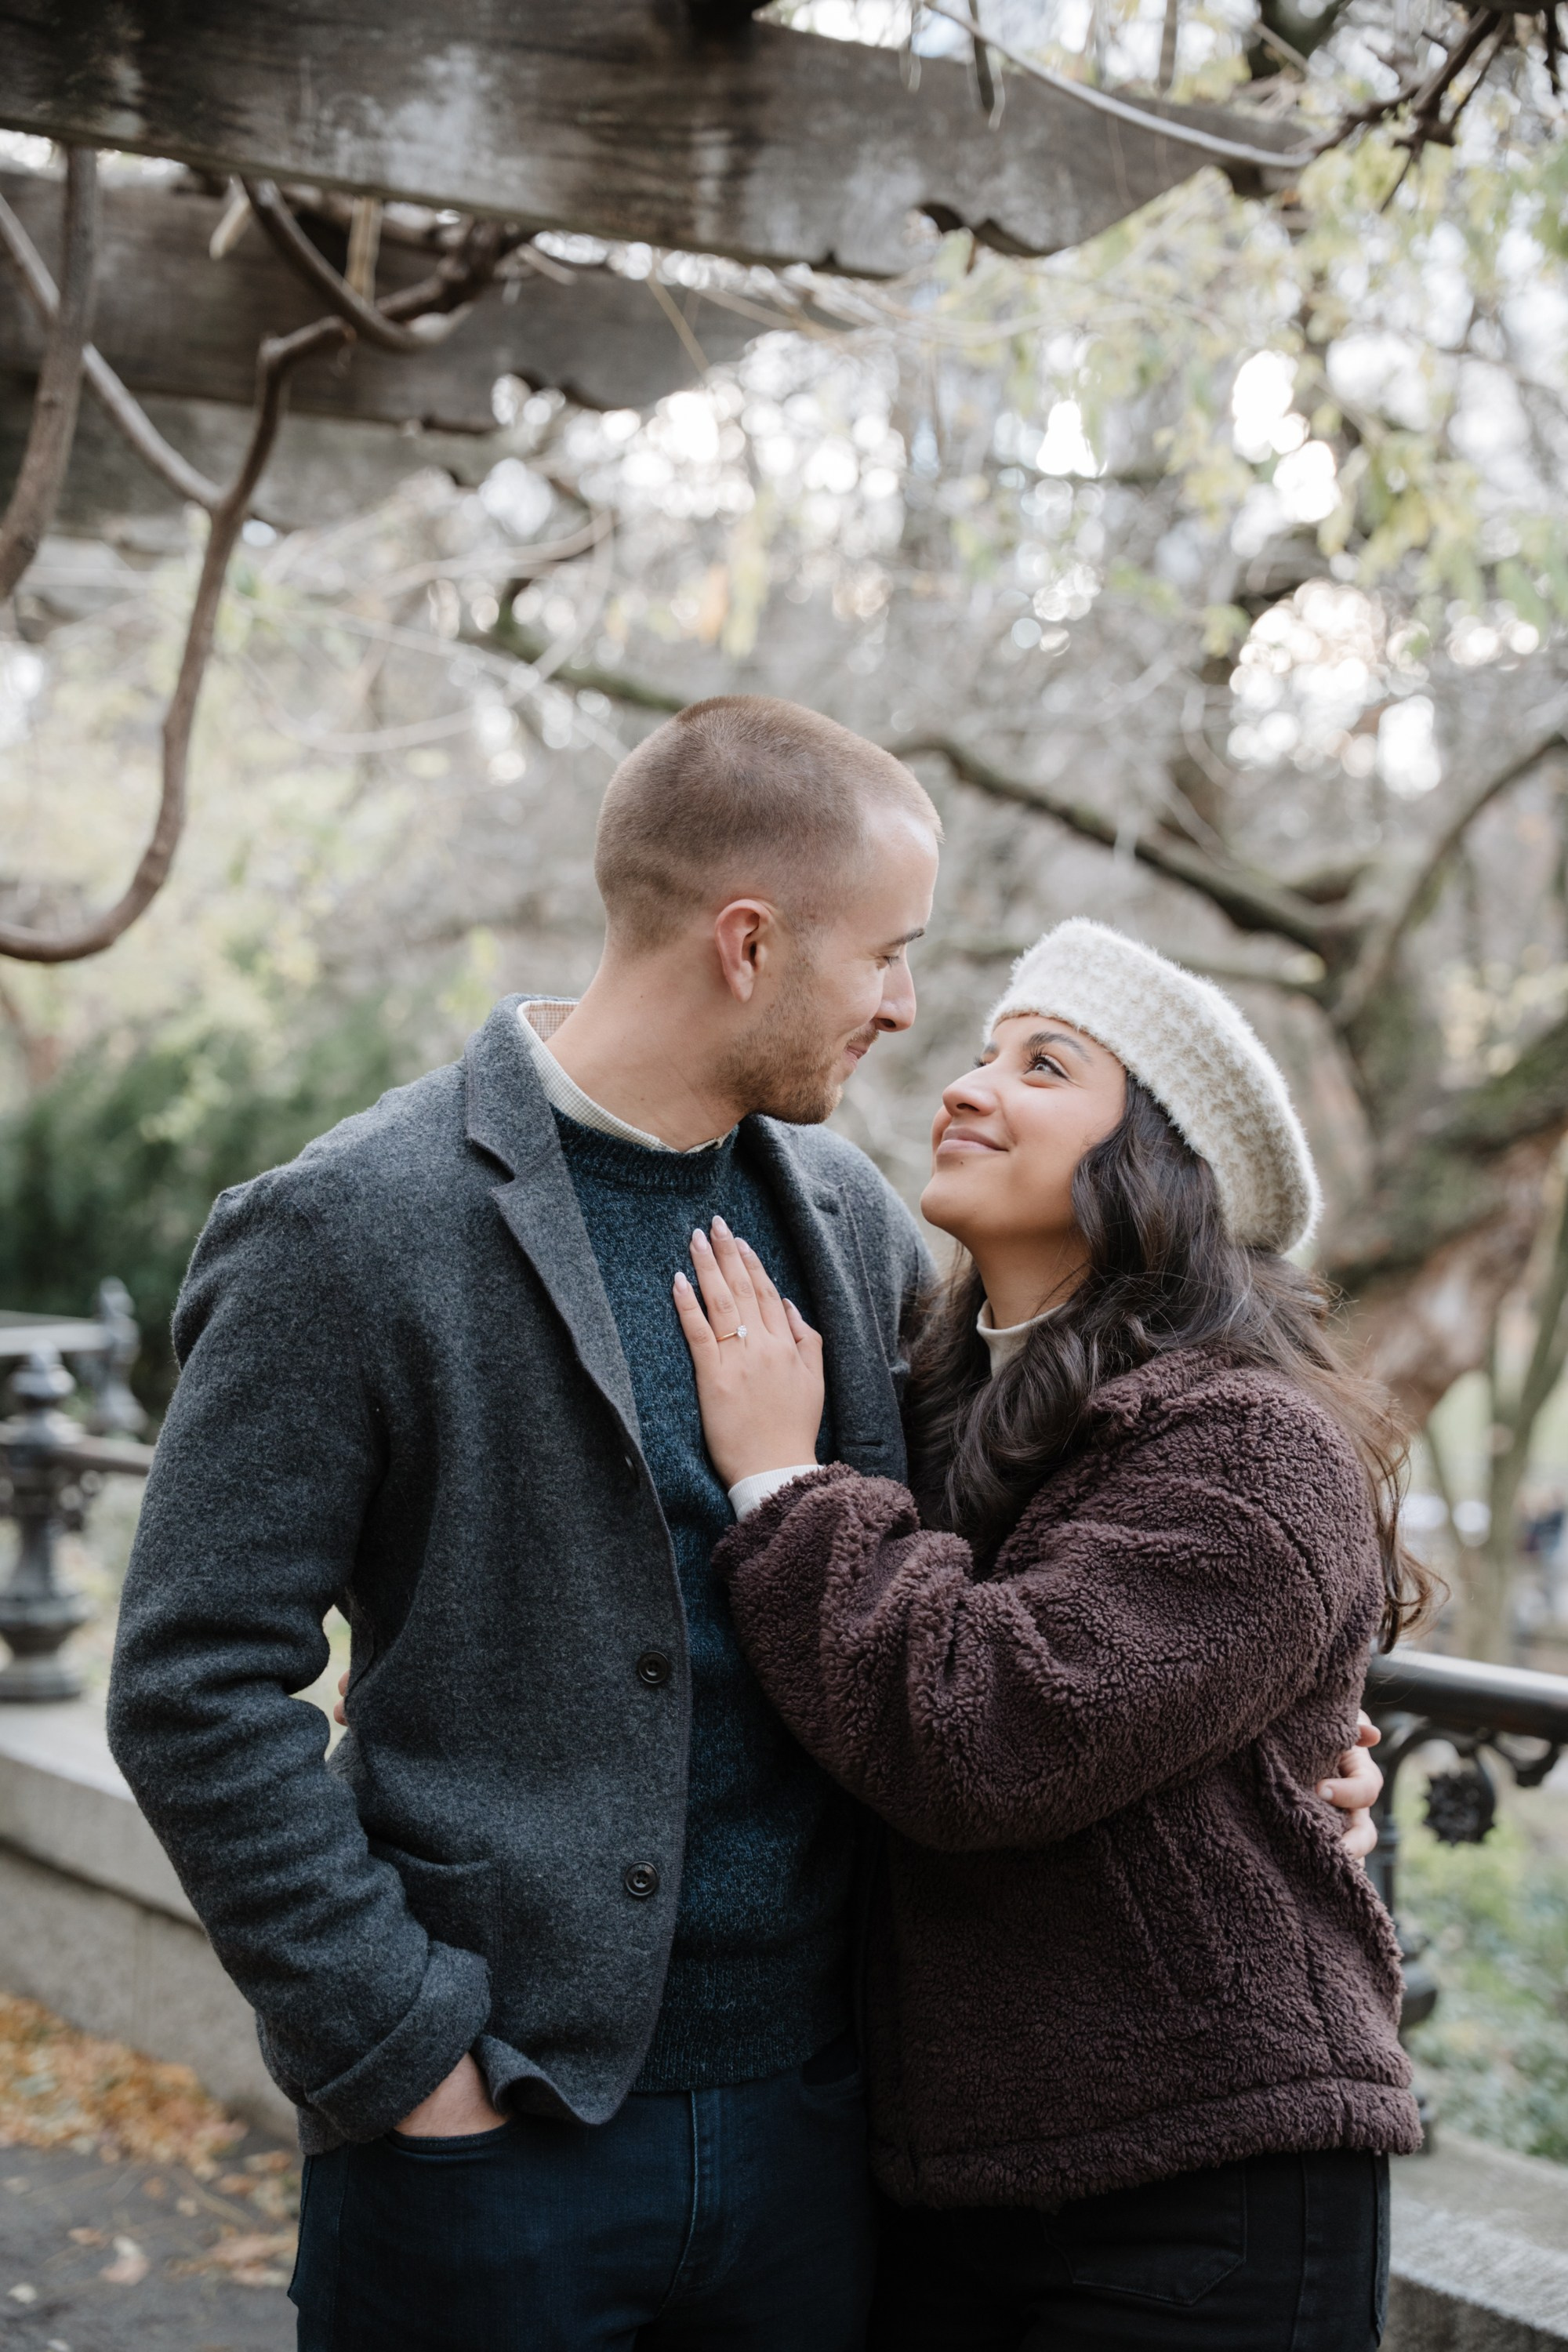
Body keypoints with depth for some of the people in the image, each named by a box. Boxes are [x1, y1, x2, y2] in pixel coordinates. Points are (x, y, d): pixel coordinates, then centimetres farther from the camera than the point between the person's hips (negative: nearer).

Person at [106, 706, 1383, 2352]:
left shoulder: (848, 1217, 8)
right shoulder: (351, 1232, -11)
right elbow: (197, 1689, -11)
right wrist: (406, 2051, -13)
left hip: (810, 2124, 5)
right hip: (493, 2139, -5)